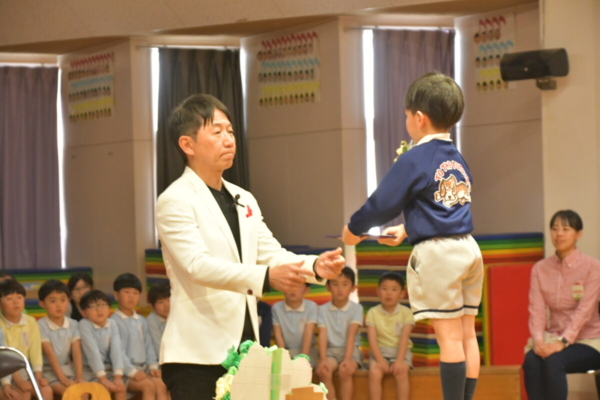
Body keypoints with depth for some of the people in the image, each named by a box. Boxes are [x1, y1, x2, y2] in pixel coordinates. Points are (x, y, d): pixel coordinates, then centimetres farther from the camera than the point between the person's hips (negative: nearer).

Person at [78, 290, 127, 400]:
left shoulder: (112, 325, 0)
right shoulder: (84, 325, -14)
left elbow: (116, 350, -11)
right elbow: (92, 351, -20)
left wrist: (118, 376, -24)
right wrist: (102, 378, -26)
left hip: (109, 368, 4)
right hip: (90, 370, -4)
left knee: (121, 387, -19)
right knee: (104, 389, -27)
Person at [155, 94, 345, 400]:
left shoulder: (243, 200, 18)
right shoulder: (175, 201, -9)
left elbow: (272, 253, 11)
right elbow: (198, 265, -22)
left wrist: (314, 265, -11)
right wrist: (266, 277, -36)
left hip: (243, 347, 8)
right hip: (198, 353, -7)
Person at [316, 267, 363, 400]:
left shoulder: (356, 309, -4)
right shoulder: (323, 309, 1)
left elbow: (351, 335, -14)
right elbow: (323, 335, -9)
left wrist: (348, 359, -25)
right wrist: (323, 359, -22)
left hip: (350, 349, -2)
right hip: (331, 350, 2)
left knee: (345, 371, -30)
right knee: (322, 370, -27)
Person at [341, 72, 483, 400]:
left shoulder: (414, 160, -9)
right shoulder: (458, 159, 14)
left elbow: (382, 204, -6)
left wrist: (353, 230, 11)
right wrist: (406, 231, 36)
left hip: (437, 253, -7)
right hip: (469, 249, 7)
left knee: (449, 336, -7)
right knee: (467, 334, 8)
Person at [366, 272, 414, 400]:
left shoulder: (406, 313, -1)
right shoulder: (373, 313, 0)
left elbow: (404, 338, -11)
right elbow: (372, 339, -8)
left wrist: (399, 360, -23)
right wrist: (380, 360, -21)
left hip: (400, 351, 0)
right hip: (380, 351, 0)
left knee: (401, 372, -30)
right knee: (374, 372, -28)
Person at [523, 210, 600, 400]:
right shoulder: (540, 269, 5)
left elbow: (584, 311, -16)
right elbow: (536, 309, -4)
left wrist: (563, 342, -27)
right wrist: (538, 340, -22)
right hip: (554, 338, 3)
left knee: (553, 361, -34)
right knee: (531, 361, -30)